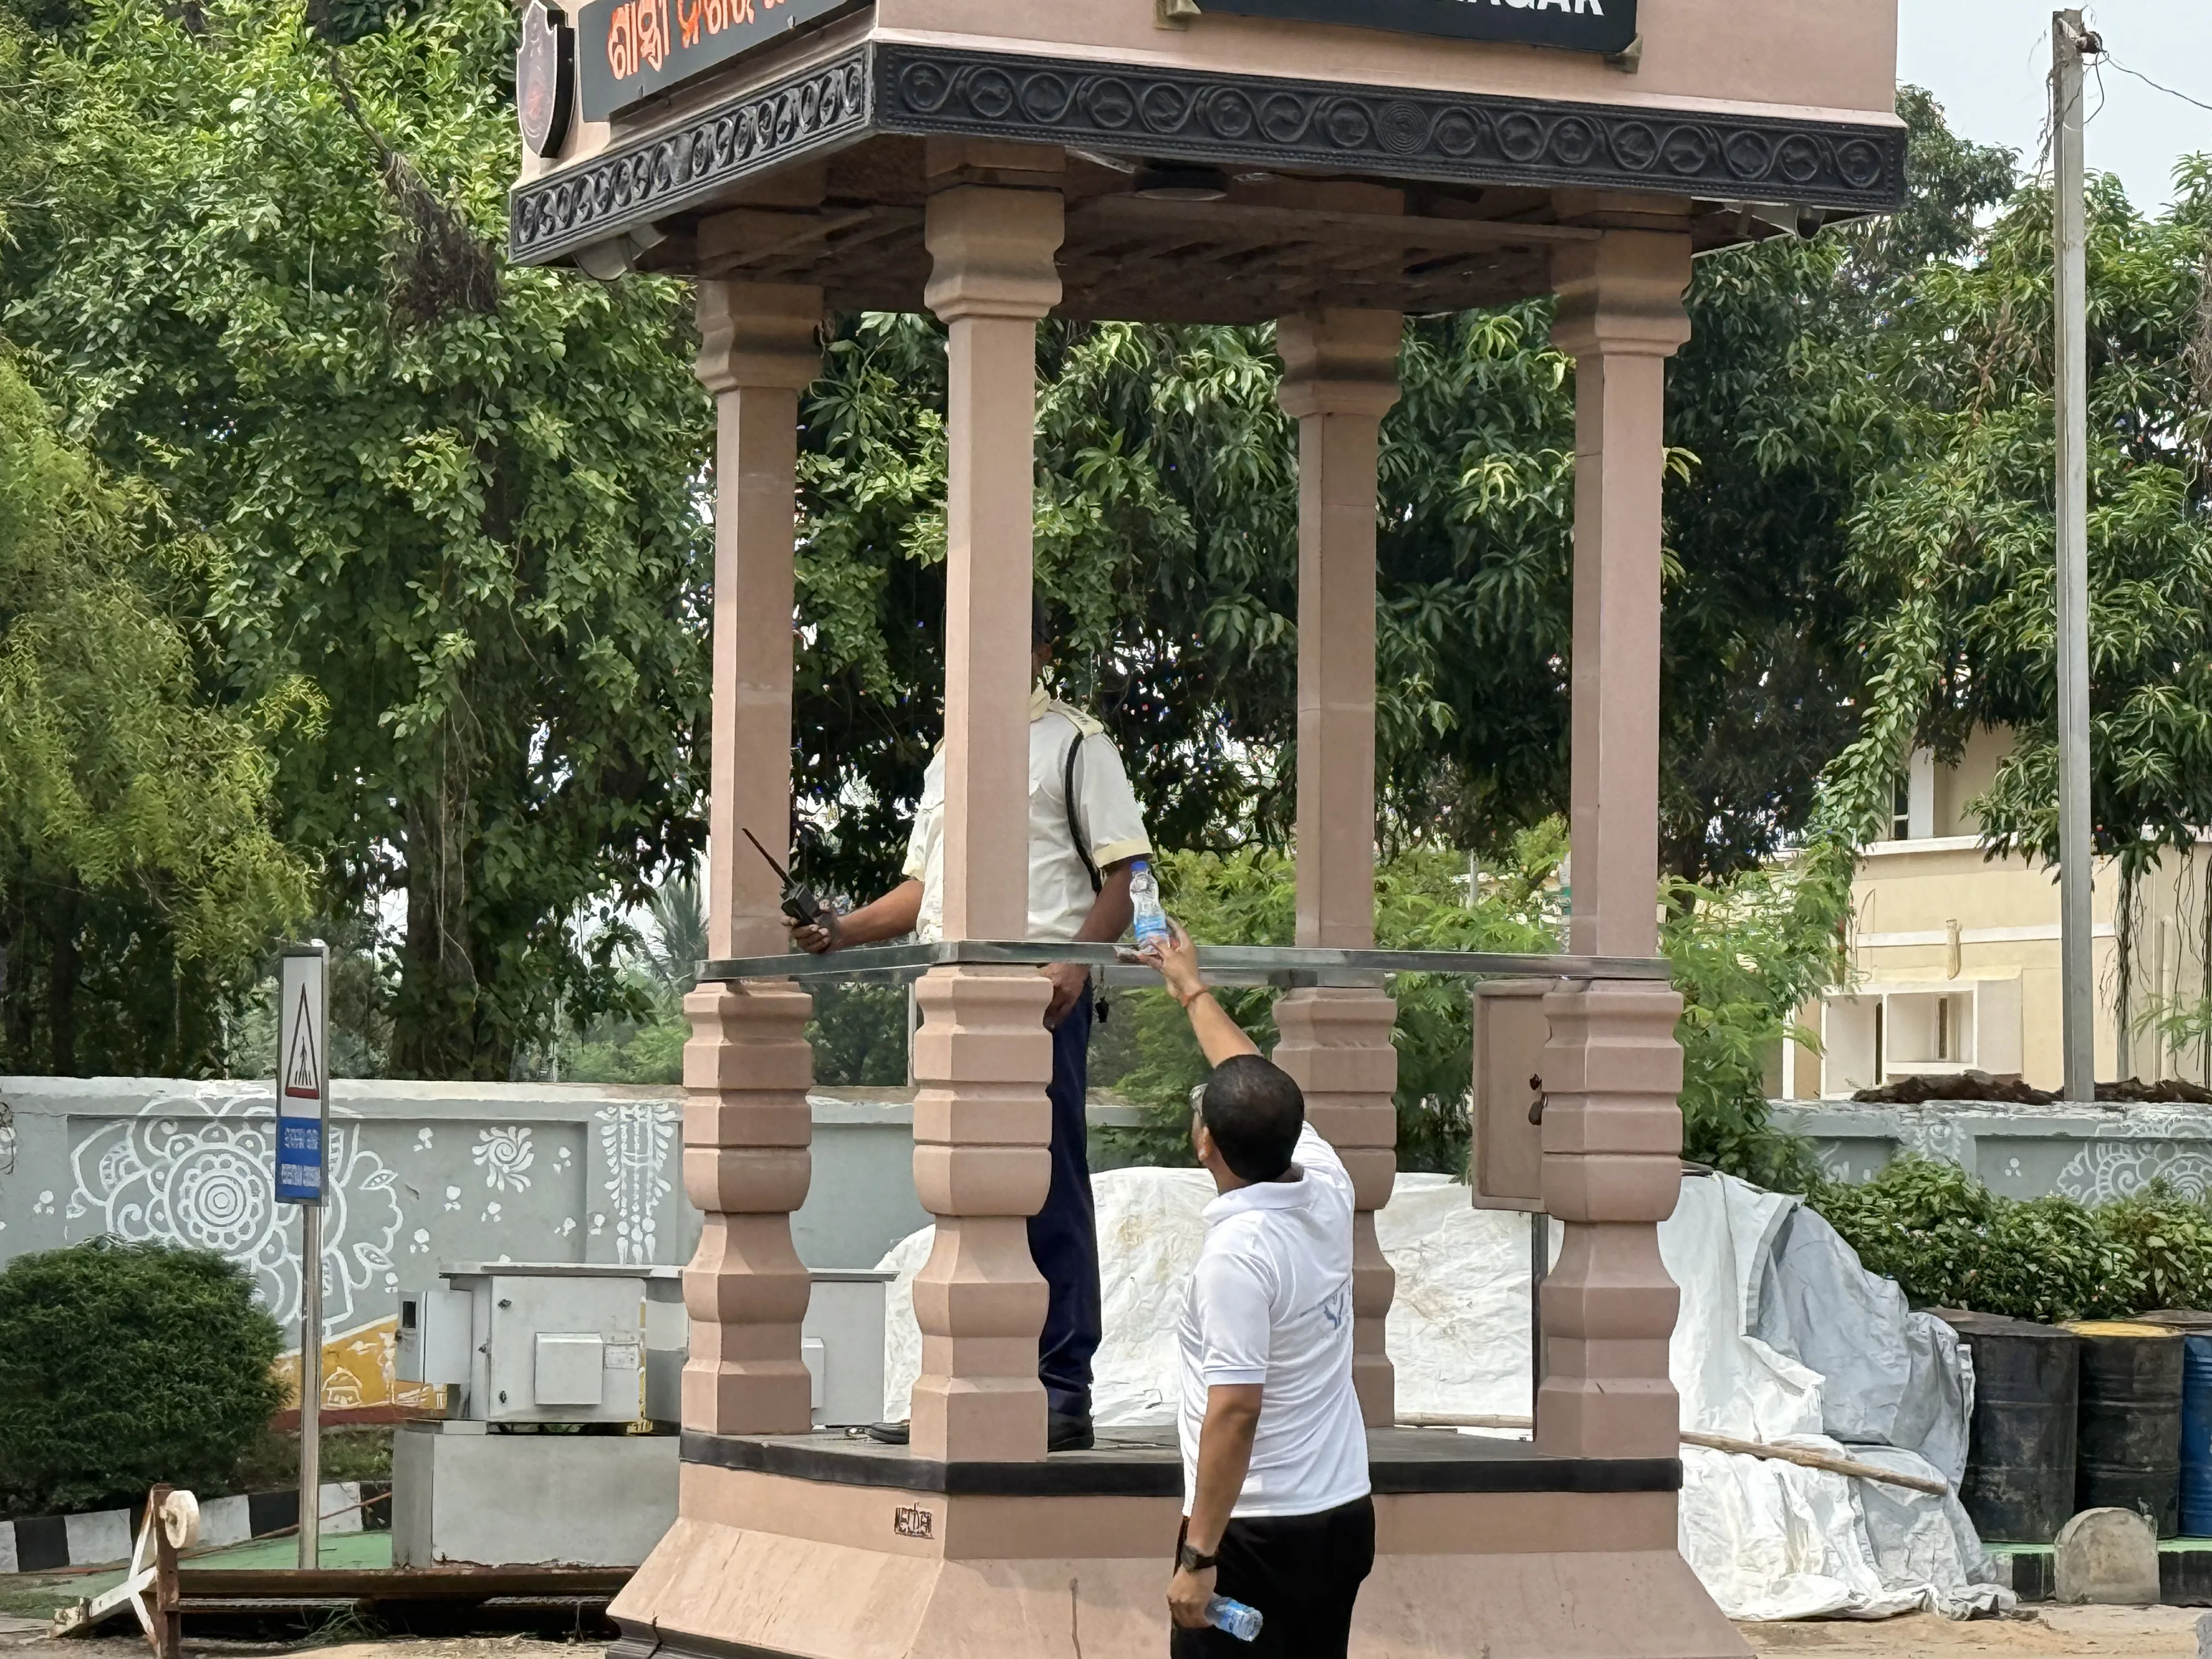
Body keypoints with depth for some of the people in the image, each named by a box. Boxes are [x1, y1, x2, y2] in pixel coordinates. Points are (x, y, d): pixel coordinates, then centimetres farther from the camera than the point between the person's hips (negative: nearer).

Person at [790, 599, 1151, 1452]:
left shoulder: (1075, 744, 4)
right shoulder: (950, 758, 23)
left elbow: (1123, 874, -4)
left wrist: (1078, 961, -19)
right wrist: (839, 931, 11)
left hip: (1040, 992, -7)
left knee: (1047, 1191, -8)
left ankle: (1062, 1390, -7)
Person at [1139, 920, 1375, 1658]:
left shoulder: (1238, 1254, -20)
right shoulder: (1328, 1186, 2)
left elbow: (1235, 1410, -24)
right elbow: (1261, 1089, 21)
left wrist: (1198, 1557, -21)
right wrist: (1191, 989, 34)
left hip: (1257, 1533, -8)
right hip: (1345, 1516, 8)